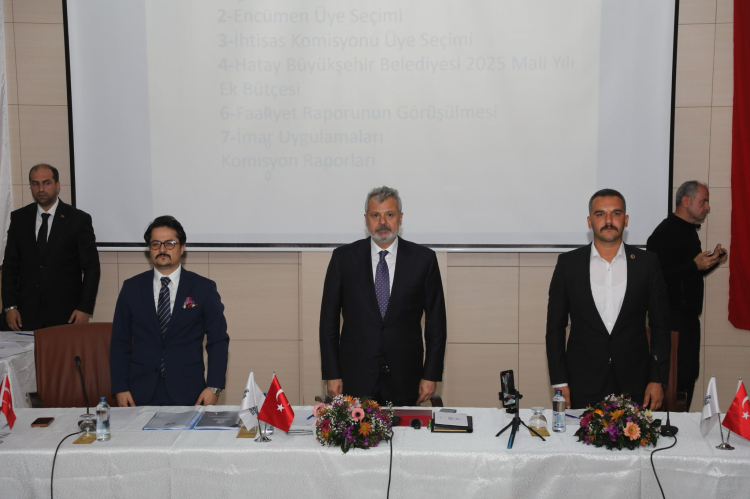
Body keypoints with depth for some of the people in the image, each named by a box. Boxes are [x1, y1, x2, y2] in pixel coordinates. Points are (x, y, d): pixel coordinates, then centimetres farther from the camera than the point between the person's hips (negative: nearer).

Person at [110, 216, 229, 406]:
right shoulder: (132, 288, 7)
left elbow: (218, 340, 1)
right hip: (142, 393, 1)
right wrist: (120, 388, -1)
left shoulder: (204, 288, 2)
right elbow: (120, 342, 8)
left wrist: (214, 387, -8)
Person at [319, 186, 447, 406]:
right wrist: (332, 374, -2)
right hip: (355, 377, 0)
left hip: (404, 380, 0)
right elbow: (329, 319, 3)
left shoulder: (423, 259, 0)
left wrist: (431, 375, 0)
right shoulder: (343, 257, 0)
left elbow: (435, 321, 3)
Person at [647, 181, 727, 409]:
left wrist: (712, 262, 9)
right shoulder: (666, 232, -14)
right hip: (673, 317, -10)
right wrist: (695, 265, -24)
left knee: (690, 375, 11)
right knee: (681, 375, -10)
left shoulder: (689, 231, 17)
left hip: (688, 317, 10)